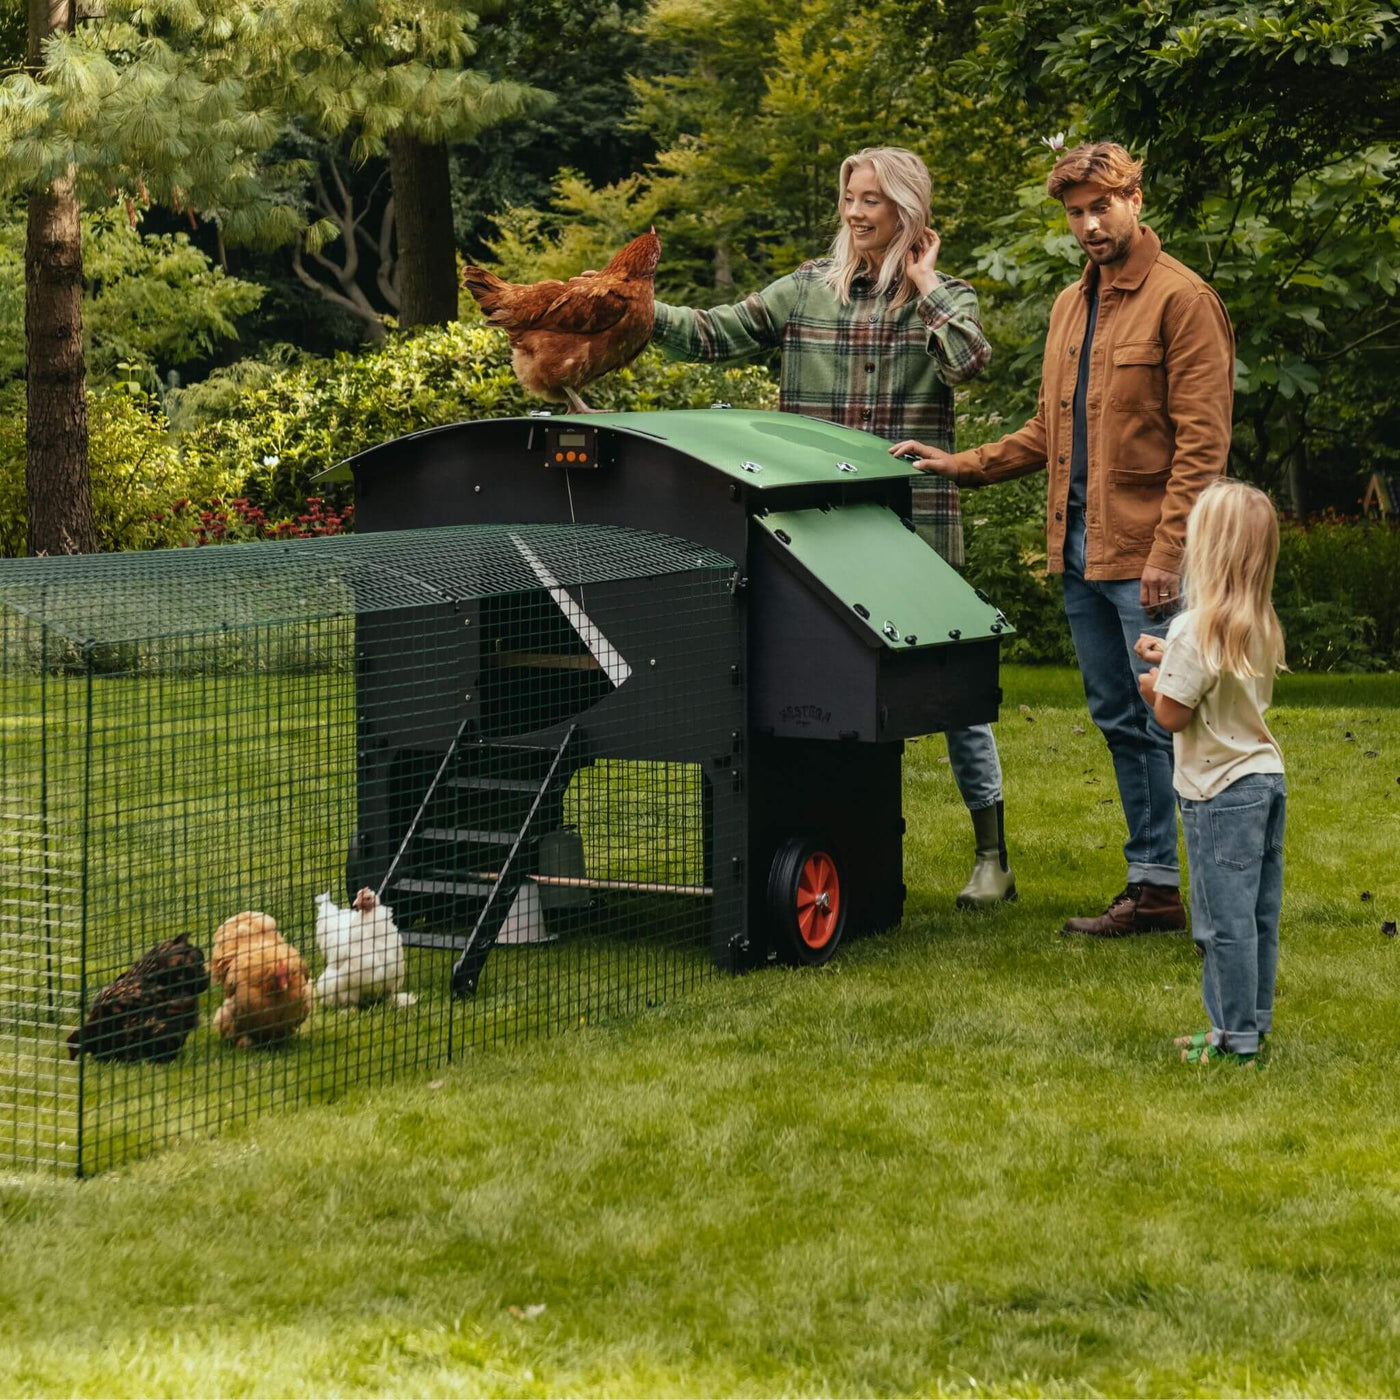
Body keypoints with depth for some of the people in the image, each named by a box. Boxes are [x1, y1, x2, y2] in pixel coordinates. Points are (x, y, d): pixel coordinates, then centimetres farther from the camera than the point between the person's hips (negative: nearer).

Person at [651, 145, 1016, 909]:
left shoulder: (943, 296, 4)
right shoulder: (808, 289, 9)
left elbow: (968, 357, -17)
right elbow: (716, 334, 3)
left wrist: (924, 284, -6)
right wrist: (642, 314, -11)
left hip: (915, 522, -2)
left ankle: (991, 854, 10)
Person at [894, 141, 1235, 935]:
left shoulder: (1181, 299, -7)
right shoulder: (1071, 307, 19)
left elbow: (1201, 441, -13)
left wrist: (1170, 550, -19)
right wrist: (961, 466, 15)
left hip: (1146, 557, -8)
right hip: (1080, 549, 8)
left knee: (1173, 722, -7)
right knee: (1122, 723, 11)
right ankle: (1155, 887, 18)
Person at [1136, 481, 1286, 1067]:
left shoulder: (1196, 629, -21)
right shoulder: (1262, 625, 5)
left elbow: (1172, 715, -16)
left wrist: (1154, 686, 3)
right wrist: (1172, 660, 16)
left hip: (1221, 792, -8)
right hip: (1267, 776, 8)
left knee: (1225, 921, -1)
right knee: (1258, 916, 15)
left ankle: (1236, 1041, 4)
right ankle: (1253, 1024, 24)